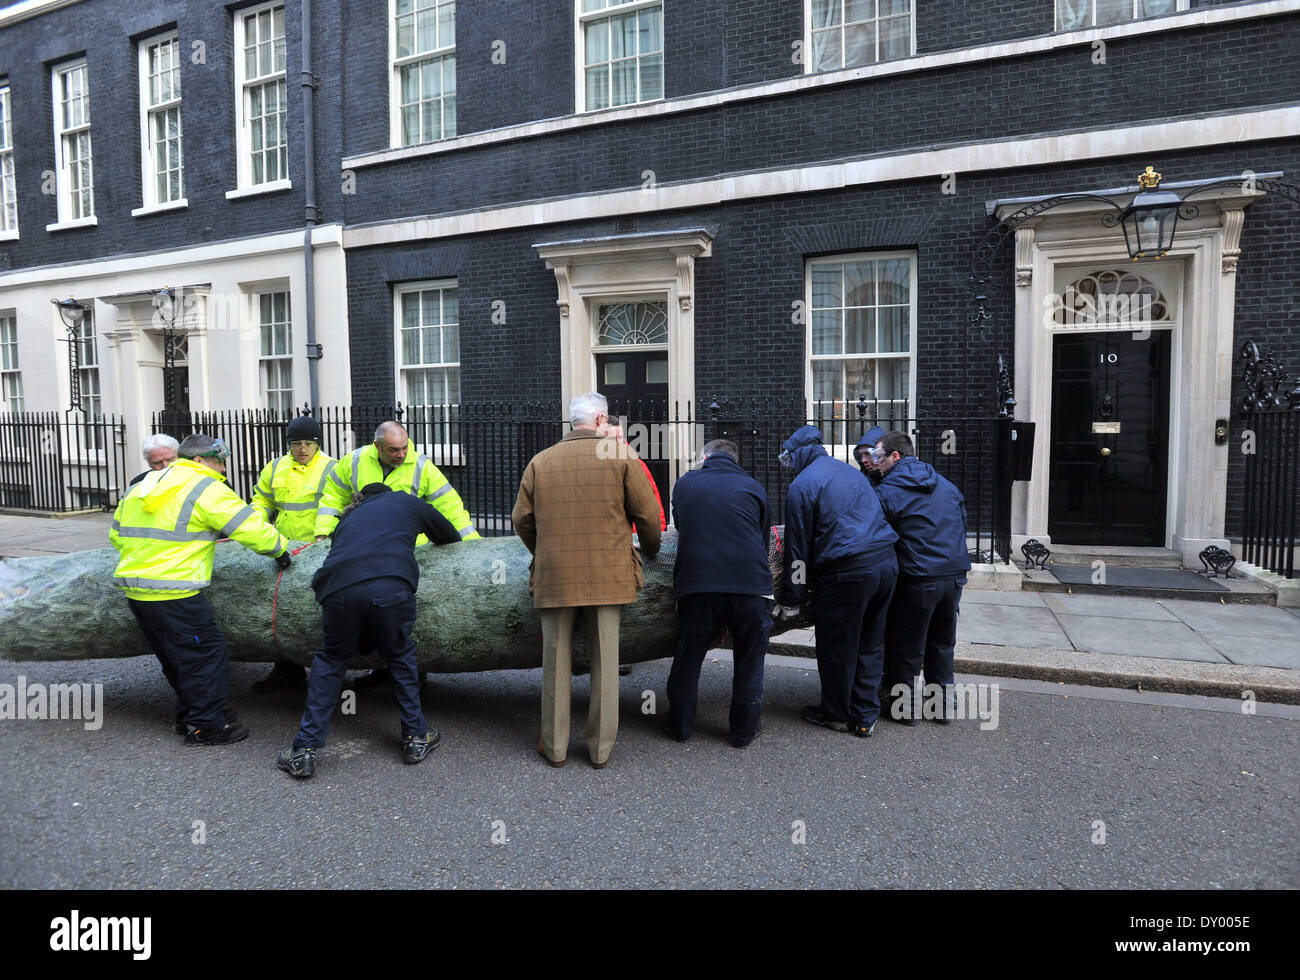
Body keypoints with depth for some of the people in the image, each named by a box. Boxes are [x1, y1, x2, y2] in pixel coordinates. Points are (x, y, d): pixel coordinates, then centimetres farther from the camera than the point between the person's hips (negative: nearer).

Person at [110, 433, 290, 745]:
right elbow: (249, 526, -11)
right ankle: (206, 726, 6)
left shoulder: (137, 489, 18)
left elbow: (116, 535, 25)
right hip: (173, 594, -9)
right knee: (205, 654, 1)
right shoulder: (206, 489, -9)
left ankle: (187, 716, 30)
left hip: (134, 590, 9)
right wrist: (280, 547, 3)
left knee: (175, 657, 20)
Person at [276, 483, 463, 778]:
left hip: (340, 591, 2)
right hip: (391, 590, -2)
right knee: (401, 657, 21)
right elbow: (450, 536, 42)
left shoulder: (349, 517, 38)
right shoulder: (406, 502, 31)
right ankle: (416, 737, 28)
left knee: (330, 661, 22)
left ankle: (304, 750, 21)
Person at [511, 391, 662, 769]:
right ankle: (601, 749, 17)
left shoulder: (540, 461, 7)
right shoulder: (620, 455, 0)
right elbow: (648, 514, 0)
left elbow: (521, 519, 8)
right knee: (605, 662, 8)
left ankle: (555, 747, 20)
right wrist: (651, 551, 19)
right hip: (607, 575, -1)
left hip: (554, 577, 2)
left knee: (556, 662, 11)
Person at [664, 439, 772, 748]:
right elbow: (763, 539, 14)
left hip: (696, 584, 1)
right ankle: (743, 731, 24)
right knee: (749, 662, 15)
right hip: (750, 584, 0)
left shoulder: (684, 483, 11)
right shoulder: (753, 487, 10)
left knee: (687, 658, 16)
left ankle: (680, 726, 27)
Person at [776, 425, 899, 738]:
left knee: (836, 647, 9)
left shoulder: (802, 486, -3)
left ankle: (836, 714, 23)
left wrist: (791, 600, 3)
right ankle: (865, 717, 22)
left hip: (847, 571, -7)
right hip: (886, 562, 7)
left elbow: (798, 547, -3)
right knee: (871, 644, 16)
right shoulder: (850, 472, 19)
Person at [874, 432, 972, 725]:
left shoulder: (887, 492, -9)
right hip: (955, 574, 7)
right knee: (941, 643, 20)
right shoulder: (945, 485, 12)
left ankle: (904, 706, 18)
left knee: (905, 646, 8)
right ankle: (944, 704, 29)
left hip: (917, 579, -7)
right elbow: (963, 523, 18)